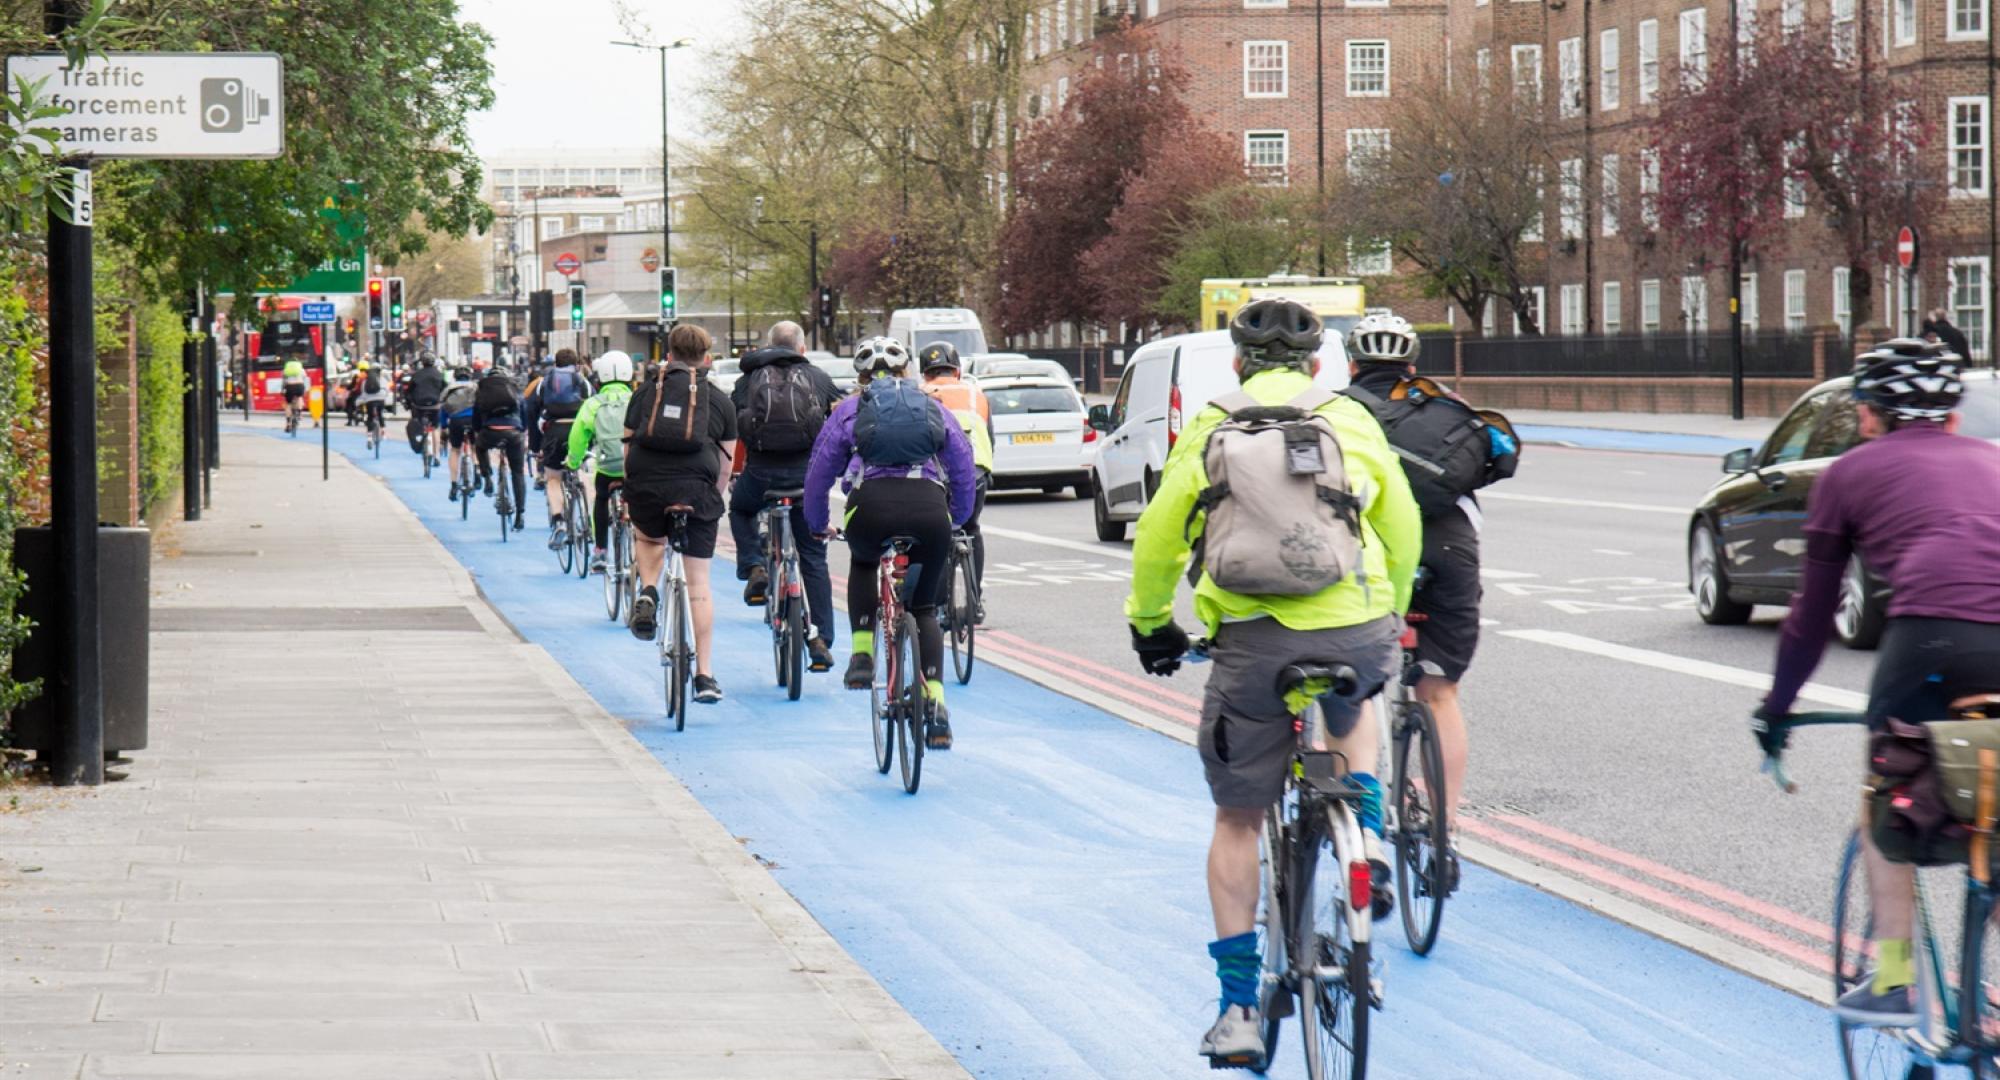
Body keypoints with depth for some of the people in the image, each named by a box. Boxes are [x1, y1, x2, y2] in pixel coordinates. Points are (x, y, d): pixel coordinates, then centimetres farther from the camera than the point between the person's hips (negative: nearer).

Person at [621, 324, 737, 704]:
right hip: (696, 490, -1)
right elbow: (725, 464, 12)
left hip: (646, 488, 1)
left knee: (649, 538, 35)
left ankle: (648, 594, 7)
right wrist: (713, 501, 25)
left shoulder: (645, 392, 16)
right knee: (699, 582, 5)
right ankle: (705, 676, 2)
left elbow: (628, 446, 17)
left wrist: (631, 493, 28)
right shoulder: (720, 401, 14)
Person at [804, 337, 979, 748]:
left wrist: (817, 525, 38)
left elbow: (818, 473, 23)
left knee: (863, 564, 35)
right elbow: (966, 471, 26)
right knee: (925, 608, 19)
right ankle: (936, 702, 4)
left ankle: (862, 653, 18)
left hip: (872, 506, -1)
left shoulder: (849, 410, 22)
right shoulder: (934, 408, 26)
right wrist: (956, 520, 40)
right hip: (930, 507, 1)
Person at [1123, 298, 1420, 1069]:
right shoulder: (1353, 422, 13)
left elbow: (1157, 540, 12)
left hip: (1253, 642, -1)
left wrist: (1150, 623, 28)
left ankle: (1239, 1008, 7)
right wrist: (1390, 611, 34)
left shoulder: (1209, 431, 11)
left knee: (1237, 820, 11)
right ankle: (1365, 837, 11)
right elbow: (1402, 530, 18)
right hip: (1356, 632, 1)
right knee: (1350, 713, 37)